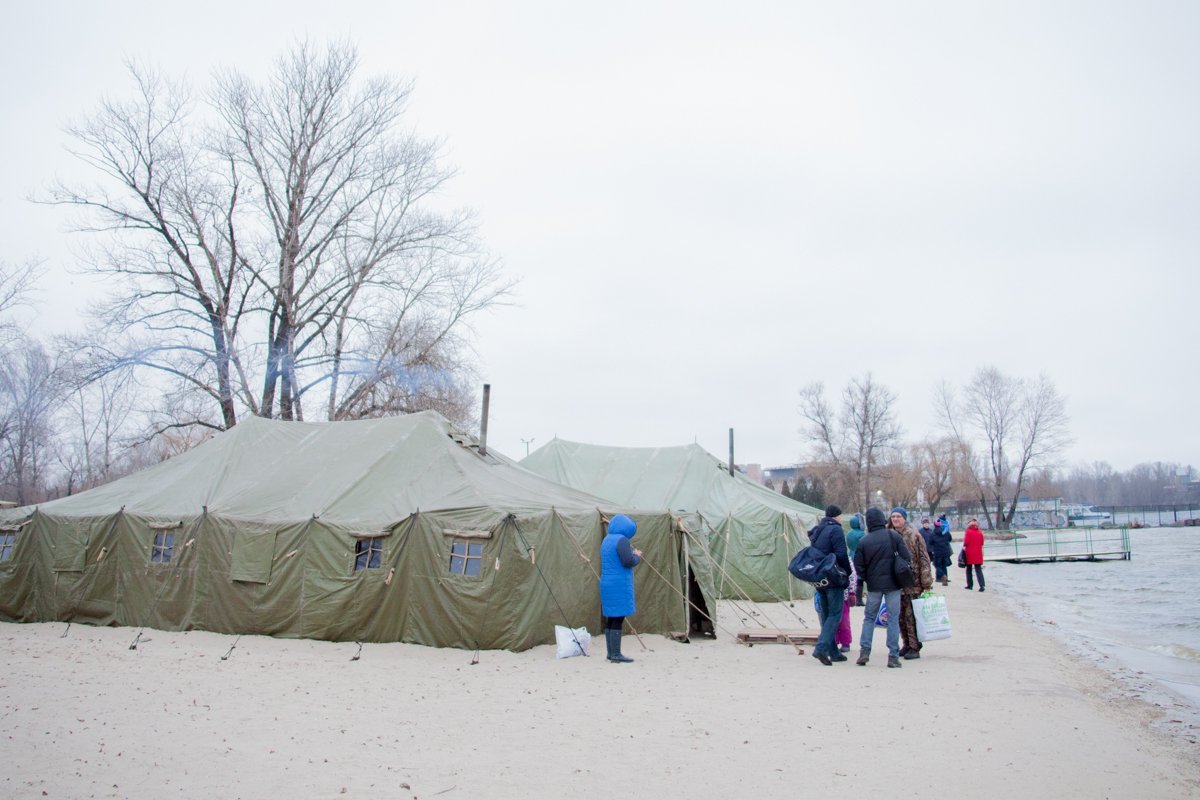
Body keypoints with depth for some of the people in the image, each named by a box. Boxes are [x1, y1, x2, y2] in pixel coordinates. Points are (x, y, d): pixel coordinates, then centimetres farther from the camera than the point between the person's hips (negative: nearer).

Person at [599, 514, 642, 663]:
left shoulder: (607, 540, 16)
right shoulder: (621, 540, -13)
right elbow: (628, 561, -21)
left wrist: (631, 553, 16)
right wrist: (637, 556, -1)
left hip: (607, 584, 9)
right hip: (619, 585, -9)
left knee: (610, 620, 12)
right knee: (618, 620, -5)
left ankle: (611, 653, 18)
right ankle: (616, 655, -3)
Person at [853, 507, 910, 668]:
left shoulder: (863, 541, -4)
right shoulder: (893, 536, -7)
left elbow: (858, 566, -2)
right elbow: (907, 558, -6)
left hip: (873, 585, 1)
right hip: (892, 584, -1)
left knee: (869, 618, 13)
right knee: (893, 619, 5)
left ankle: (864, 651, 5)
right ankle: (893, 655, 3)